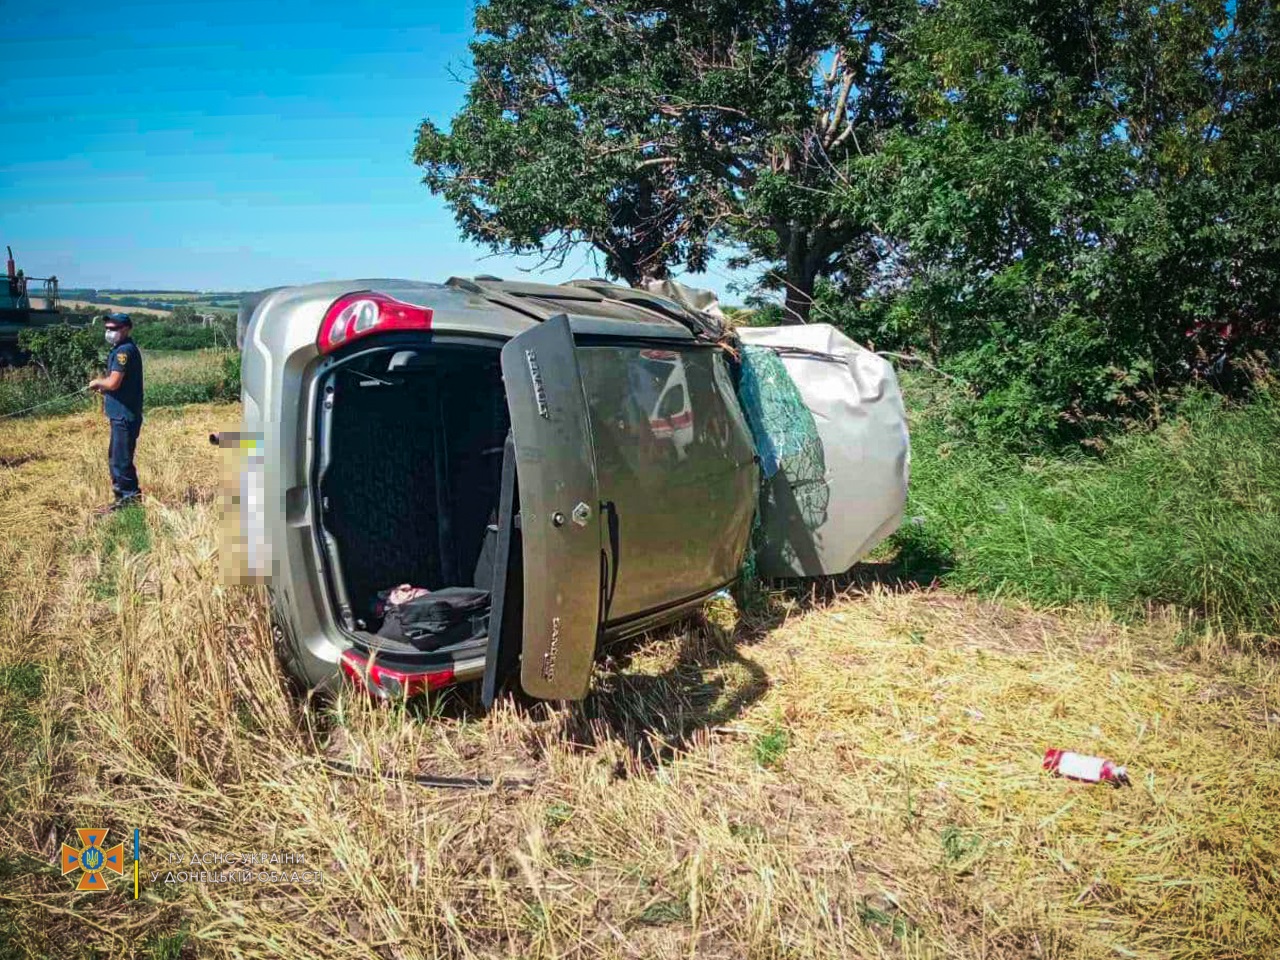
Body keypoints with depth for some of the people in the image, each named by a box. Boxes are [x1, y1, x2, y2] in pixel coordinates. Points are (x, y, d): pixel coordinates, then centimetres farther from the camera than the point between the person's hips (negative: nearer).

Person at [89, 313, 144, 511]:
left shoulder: (125, 350, -17)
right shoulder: (120, 349, 16)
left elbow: (113, 383, -23)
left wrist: (97, 382, -4)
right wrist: (103, 387, 7)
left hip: (125, 415, -11)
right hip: (121, 414, 11)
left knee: (121, 460, -5)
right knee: (116, 458, 18)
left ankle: (130, 497, 3)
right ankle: (123, 496, 27)